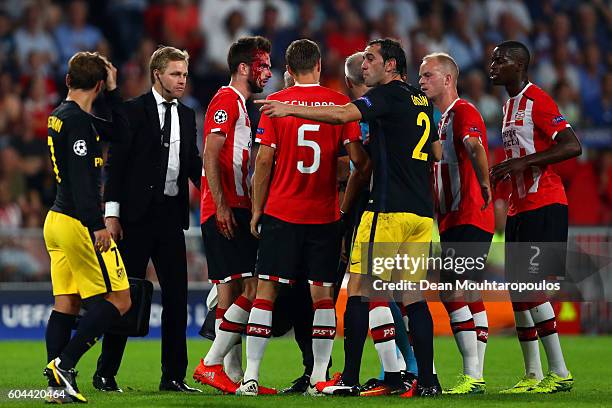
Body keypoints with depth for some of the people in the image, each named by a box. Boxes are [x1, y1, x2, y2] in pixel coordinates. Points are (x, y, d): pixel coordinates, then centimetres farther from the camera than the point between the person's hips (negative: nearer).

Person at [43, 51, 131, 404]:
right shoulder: (77, 121, -15)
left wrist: (113, 90, 16)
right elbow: (81, 178, -21)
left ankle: (58, 384, 3)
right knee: (119, 299, -5)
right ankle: (65, 364, -12)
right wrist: (98, 226, -22)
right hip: (79, 224, -10)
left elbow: (120, 133, 24)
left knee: (67, 304, 8)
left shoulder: (61, 116, 14)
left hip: (56, 220, 10)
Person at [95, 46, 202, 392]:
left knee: (177, 295, 4)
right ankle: (106, 374, 6)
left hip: (172, 214, 5)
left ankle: (174, 376, 10)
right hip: (137, 214, -5)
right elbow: (115, 164, -7)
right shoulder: (133, 111, -4)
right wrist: (112, 212, -13)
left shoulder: (187, 116, 12)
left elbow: (193, 165, 15)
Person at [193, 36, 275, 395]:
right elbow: (211, 157, -16)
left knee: (231, 292, 8)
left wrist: (250, 210, 22)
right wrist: (222, 207, -21)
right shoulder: (227, 100, -8)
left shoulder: (240, 104, 23)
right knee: (253, 288, -14)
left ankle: (234, 376, 9)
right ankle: (211, 365, -14)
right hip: (225, 210, -10)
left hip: (234, 210, 10)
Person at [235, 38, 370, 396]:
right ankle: (319, 378, 2)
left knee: (266, 290, 2)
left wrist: (257, 210, 5)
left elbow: (264, 161, -3)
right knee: (322, 294, 5)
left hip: (280, 214, -1)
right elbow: (360, 160, -2)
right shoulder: (341, 104, 1)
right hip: (325, 215, 1)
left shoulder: (275, 104, -1)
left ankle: (251, 376, -3)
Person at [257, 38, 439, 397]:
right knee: (413, 295, 8)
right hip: (422, 212, 8)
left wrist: (291, 109, -20)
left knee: (360, 288, -4)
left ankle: (349, 378, -7)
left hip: (389, 209, -8)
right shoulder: (423, 102, 18)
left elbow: (343, 115, -21)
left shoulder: (388, 95, -6)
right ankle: (427, 380, 3)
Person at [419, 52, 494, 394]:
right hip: (455, 219, 10)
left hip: (468, 218, -10)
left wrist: (484, 184, -39)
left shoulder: (464, 112, -11)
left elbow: (474, 147, -28)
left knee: (451, 291, -15)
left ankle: (471, 375, -18)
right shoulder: (445, 118, 22)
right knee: (470, 296, 8)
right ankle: (477, 377, 9)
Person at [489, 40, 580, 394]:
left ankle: (560, 373, -11)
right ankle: (533, 375, 12)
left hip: (544, 206, -10)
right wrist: (502, 173, 12)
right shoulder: (511, 106, 19)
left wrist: (522, 163, -23)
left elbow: (572, 146, -20)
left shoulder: (537, 100, -11)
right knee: (517, 290, 8)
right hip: (520, 207, 10)